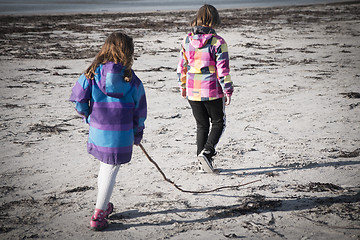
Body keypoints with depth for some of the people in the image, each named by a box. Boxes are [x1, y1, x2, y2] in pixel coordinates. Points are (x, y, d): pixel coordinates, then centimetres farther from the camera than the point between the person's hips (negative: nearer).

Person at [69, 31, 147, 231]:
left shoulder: (92, 73, -3)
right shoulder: (132, 80, -5)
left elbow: (79, 99, -2)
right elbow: (139, 110, 1)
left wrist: (89, 117, 15)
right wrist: (137, 133, 14)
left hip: (98, 132, 3)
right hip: (121, 136, -3)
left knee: (105, 167, 22)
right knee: (110, 171, 6)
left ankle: (103, 206, 37)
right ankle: (98, 216, 9)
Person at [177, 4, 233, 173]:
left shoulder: (187, 40, 1)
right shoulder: (217, 42, -12)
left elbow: (182, 66, 8)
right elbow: (223, 70, -13)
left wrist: (183, 86, 20)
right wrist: (228, 91, -4)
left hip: (192, 91, 4)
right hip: (213, 91, -4)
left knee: (202, 126, 16)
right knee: (218, 123, 13)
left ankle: (202, 161, 16)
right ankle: (207, 152, -7)